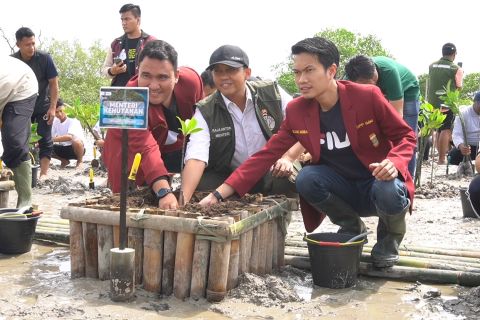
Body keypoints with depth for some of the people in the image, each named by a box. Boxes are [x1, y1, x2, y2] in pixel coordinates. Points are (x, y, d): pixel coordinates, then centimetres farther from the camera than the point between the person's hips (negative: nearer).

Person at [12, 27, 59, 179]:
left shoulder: (44, 58, -15)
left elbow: (54, 84, -9)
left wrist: (52, 107, -15)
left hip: (43, 106, -2)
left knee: (45, 139, -5)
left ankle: (44, 173, -3)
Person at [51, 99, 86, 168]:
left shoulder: (73, 121, -21)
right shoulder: (55, 121, 0)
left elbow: (69, 137, -38)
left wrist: (53, 139, -46)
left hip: (75, 148, -6)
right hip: (63, 149, 6)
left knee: (76, 140, -39)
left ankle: (80, 161, -9)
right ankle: (64, 161, 9)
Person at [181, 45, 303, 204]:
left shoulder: (272, 93, -4)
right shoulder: (205, 112, -8)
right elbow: (196, 158, -23)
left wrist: (288, 158, -20)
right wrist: (183, 200, -38)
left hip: (272, 174, 0)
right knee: (199, 186, -28)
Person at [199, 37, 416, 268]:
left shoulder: (367, 96, -17)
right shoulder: (297, 111, -7)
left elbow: (405, 135, -6)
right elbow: (267, 154, -10)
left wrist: (393, 163, -30)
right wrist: (219, 194, -19)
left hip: (380, 180, -3)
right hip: (344, 188, 3)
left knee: (388, 192, -36)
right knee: (306, 178, -26)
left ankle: (390, 235, 3)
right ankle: (351, 228, 4)